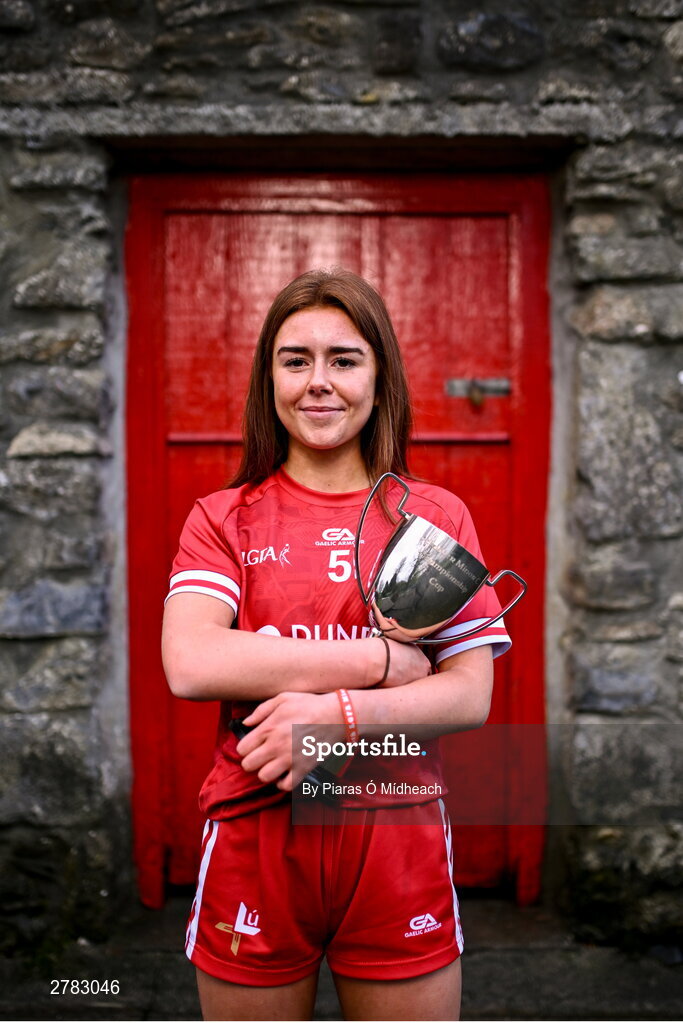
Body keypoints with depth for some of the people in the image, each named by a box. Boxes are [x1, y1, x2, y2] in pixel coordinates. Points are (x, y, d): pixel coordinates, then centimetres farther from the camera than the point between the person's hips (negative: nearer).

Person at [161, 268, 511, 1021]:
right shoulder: (223, 518, 1)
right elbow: (189, 665, -15)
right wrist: (380, 658, -15)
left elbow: (472, 695, -3)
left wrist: (342, 715, -19)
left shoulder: (438, 516, 3)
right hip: (254, 838, 0)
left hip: (397, 839, 1)